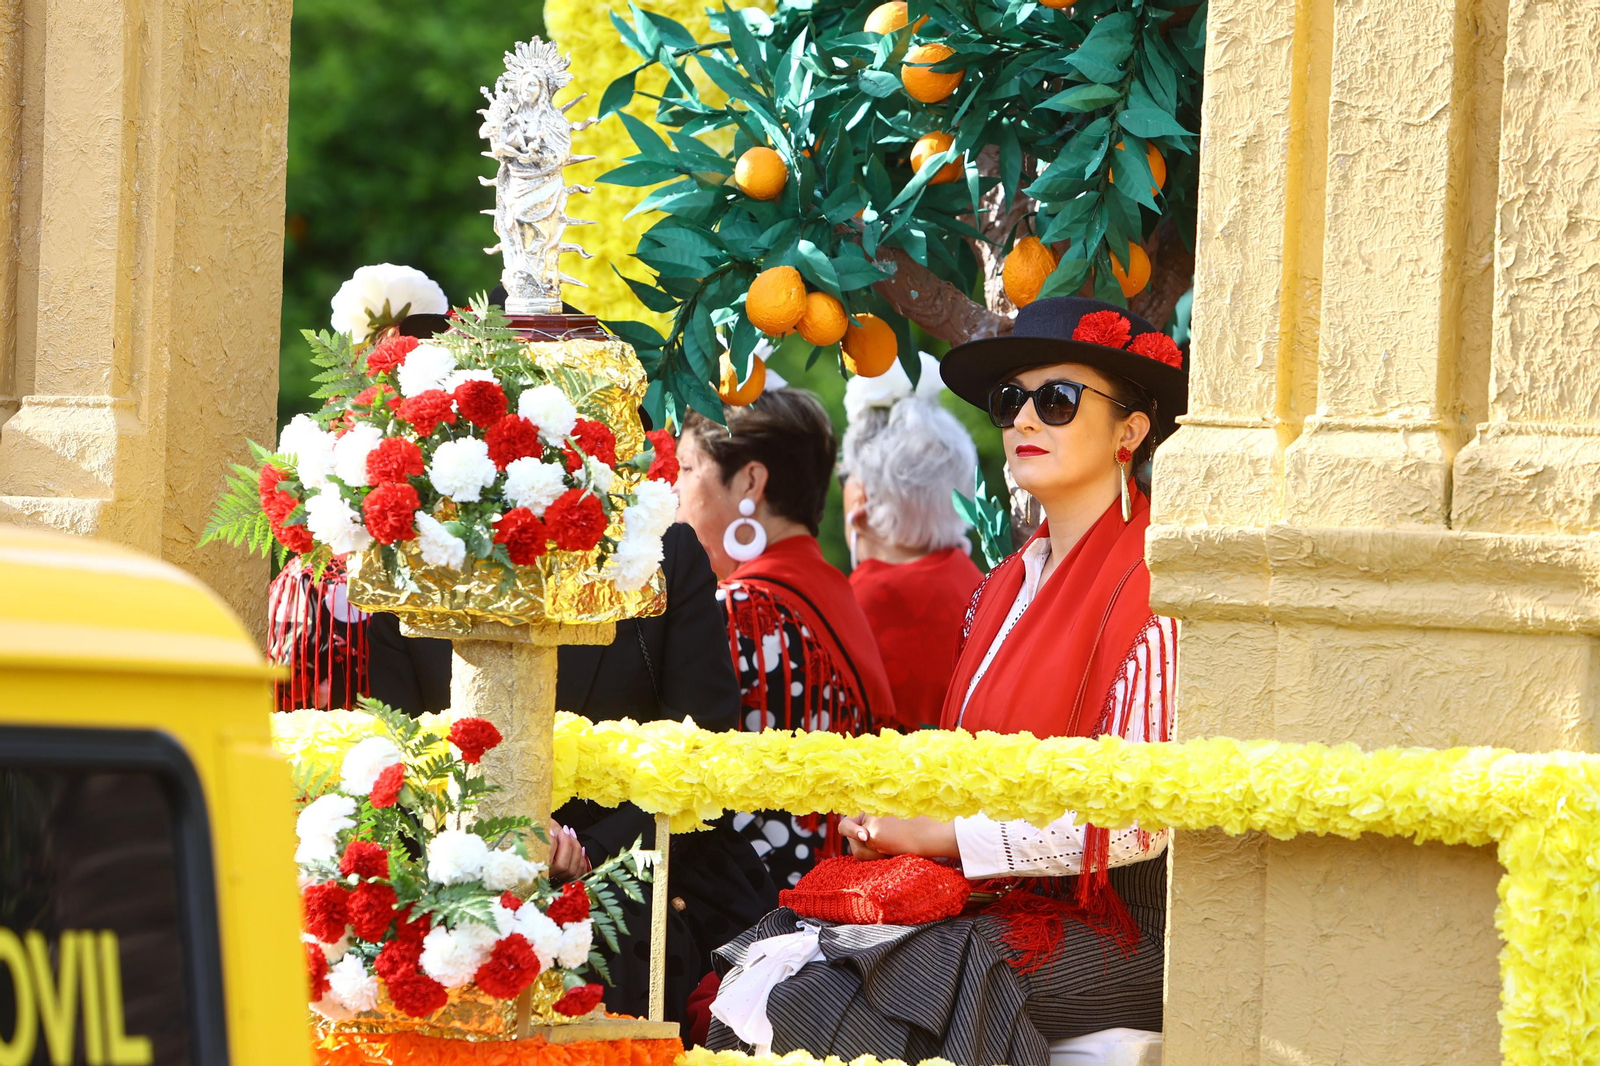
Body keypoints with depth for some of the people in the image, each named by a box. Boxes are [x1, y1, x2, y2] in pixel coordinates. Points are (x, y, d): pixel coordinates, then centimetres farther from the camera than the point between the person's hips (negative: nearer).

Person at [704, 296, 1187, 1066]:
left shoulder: (1152, 585, -10)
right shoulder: (1008, 586, 16)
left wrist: (940, 832, -13)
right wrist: (893, 810, -1)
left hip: (1113, 933, -7)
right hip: (997, 907, 7)